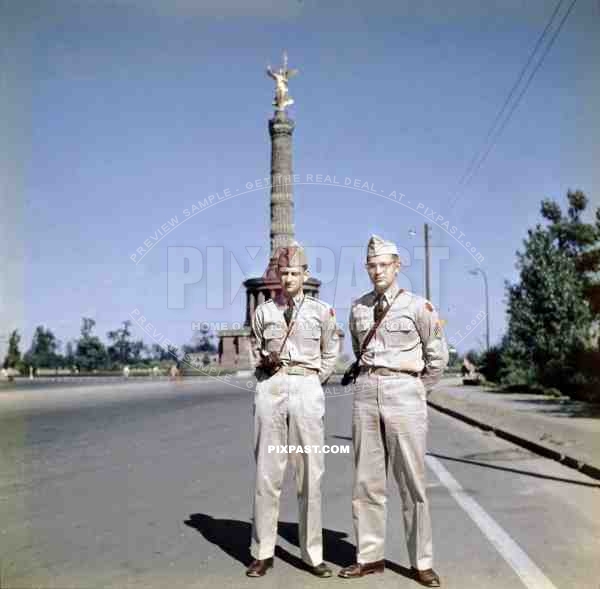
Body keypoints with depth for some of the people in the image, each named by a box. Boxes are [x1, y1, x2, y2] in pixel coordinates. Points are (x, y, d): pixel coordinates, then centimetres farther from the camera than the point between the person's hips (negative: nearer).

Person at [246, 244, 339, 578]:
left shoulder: (322, 310, 5)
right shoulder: (263, 311, 8)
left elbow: (330, 356, 13)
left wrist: (312, 384, 7)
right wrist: (265, 361, 3)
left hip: (307, 388, -1)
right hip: (271, 387, 1)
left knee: (311, 472, 1)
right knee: (267, 471, 3)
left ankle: (313, 554, 11)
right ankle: (263, 553, 12)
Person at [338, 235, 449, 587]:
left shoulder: (418, 306, -3)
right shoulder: (359, 308, 10)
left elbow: (438, 356, 4)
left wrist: (418, 392, 6)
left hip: (404, 392, -4)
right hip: (366, 392, 4)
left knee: (412, 480, 0)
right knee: (367, 479, 8)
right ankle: (370, 557, 18)